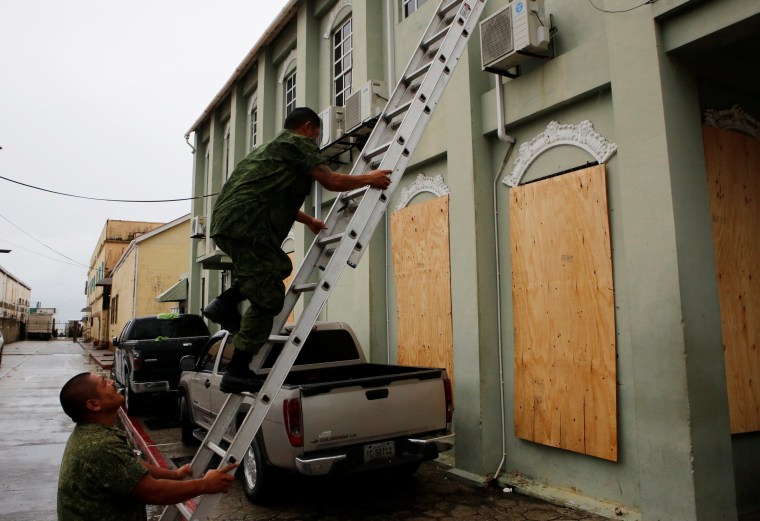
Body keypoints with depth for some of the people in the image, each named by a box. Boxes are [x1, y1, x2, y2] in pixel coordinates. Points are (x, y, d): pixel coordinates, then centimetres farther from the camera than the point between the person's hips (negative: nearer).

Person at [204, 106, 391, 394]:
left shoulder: (270, 147, 33)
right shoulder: (299, 142, 6)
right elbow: (332, 181, -2)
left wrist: (309, 221, 47)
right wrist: (369, 178, 13)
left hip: (225, 223, 9)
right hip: (245, 225, -9)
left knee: (280, 266, 26)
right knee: (268, 299, -5)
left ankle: (225, 303, 12)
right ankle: (237, 373, -2)